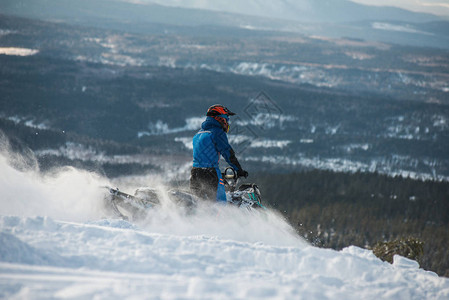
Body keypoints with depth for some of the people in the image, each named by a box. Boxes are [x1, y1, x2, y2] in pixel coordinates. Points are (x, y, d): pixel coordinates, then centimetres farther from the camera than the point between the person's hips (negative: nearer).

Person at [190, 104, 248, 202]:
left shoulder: (199, 133, 21)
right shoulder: (218, 132, -6)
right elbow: (228, 153, -9)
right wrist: (239, 170, -1)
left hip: (195, 172, 8)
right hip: (210, 172, -8)